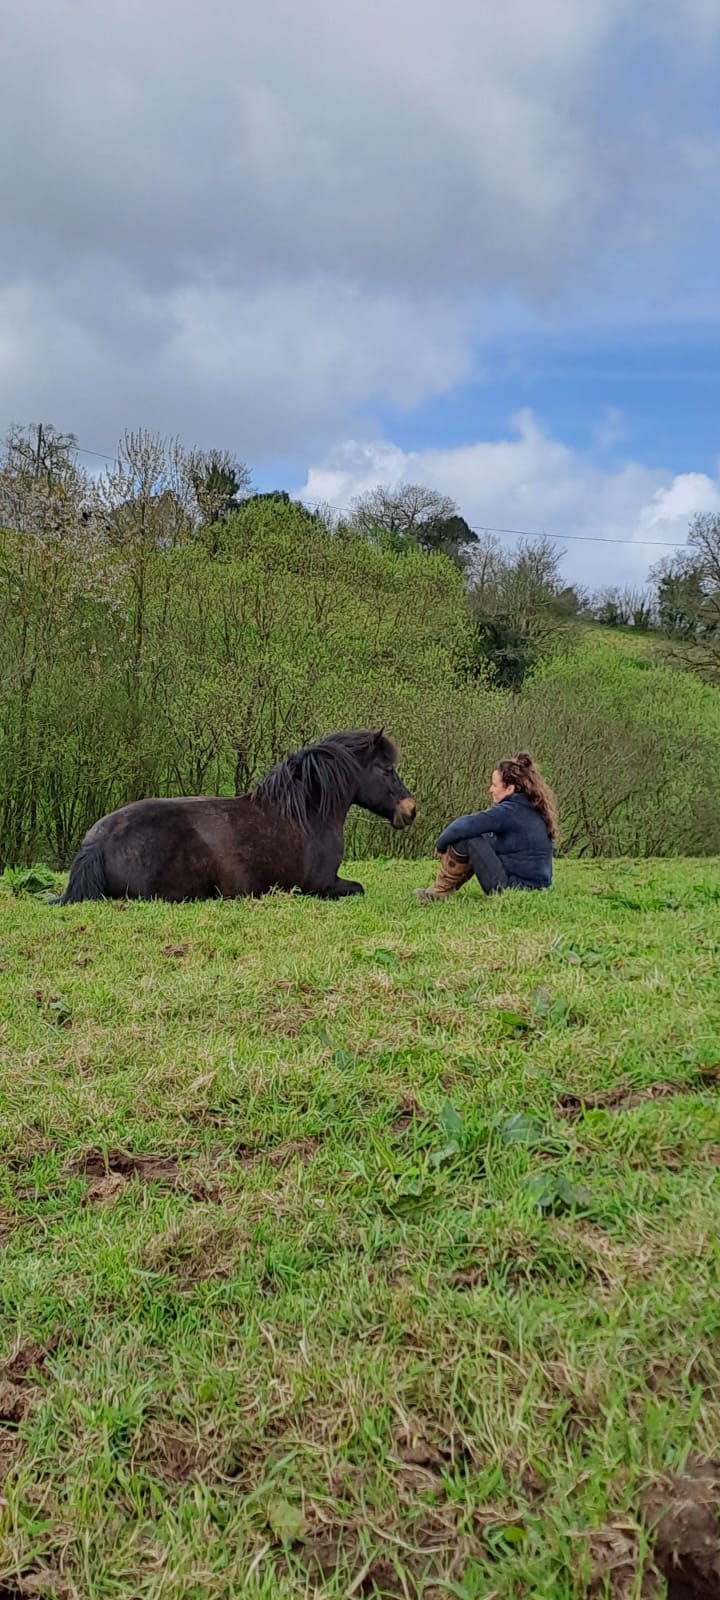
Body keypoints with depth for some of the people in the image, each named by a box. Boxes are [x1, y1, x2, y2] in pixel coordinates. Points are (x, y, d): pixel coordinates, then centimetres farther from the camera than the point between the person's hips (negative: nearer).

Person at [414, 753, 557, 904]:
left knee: (464, 837, -13)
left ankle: (439, 893, 2)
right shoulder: (530, 808, 10)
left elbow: (466, 825, -21)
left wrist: (441, 843, -5)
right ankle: (446, 889, 17)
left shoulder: (510, 811, -17)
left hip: (513, 888, -10)